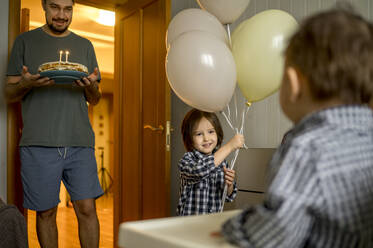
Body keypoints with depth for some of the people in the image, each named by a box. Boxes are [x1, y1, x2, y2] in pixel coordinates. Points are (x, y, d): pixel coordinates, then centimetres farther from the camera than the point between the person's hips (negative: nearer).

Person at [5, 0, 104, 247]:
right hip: (38, 143, -1)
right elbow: (9, 94, 9)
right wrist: (26, 83, -13)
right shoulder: (25, 41, 10)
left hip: (79, 142, 1)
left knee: (87, 209, -1)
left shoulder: (84, 45, 15)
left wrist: (91, 86, -8)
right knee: (46, 212, 6)